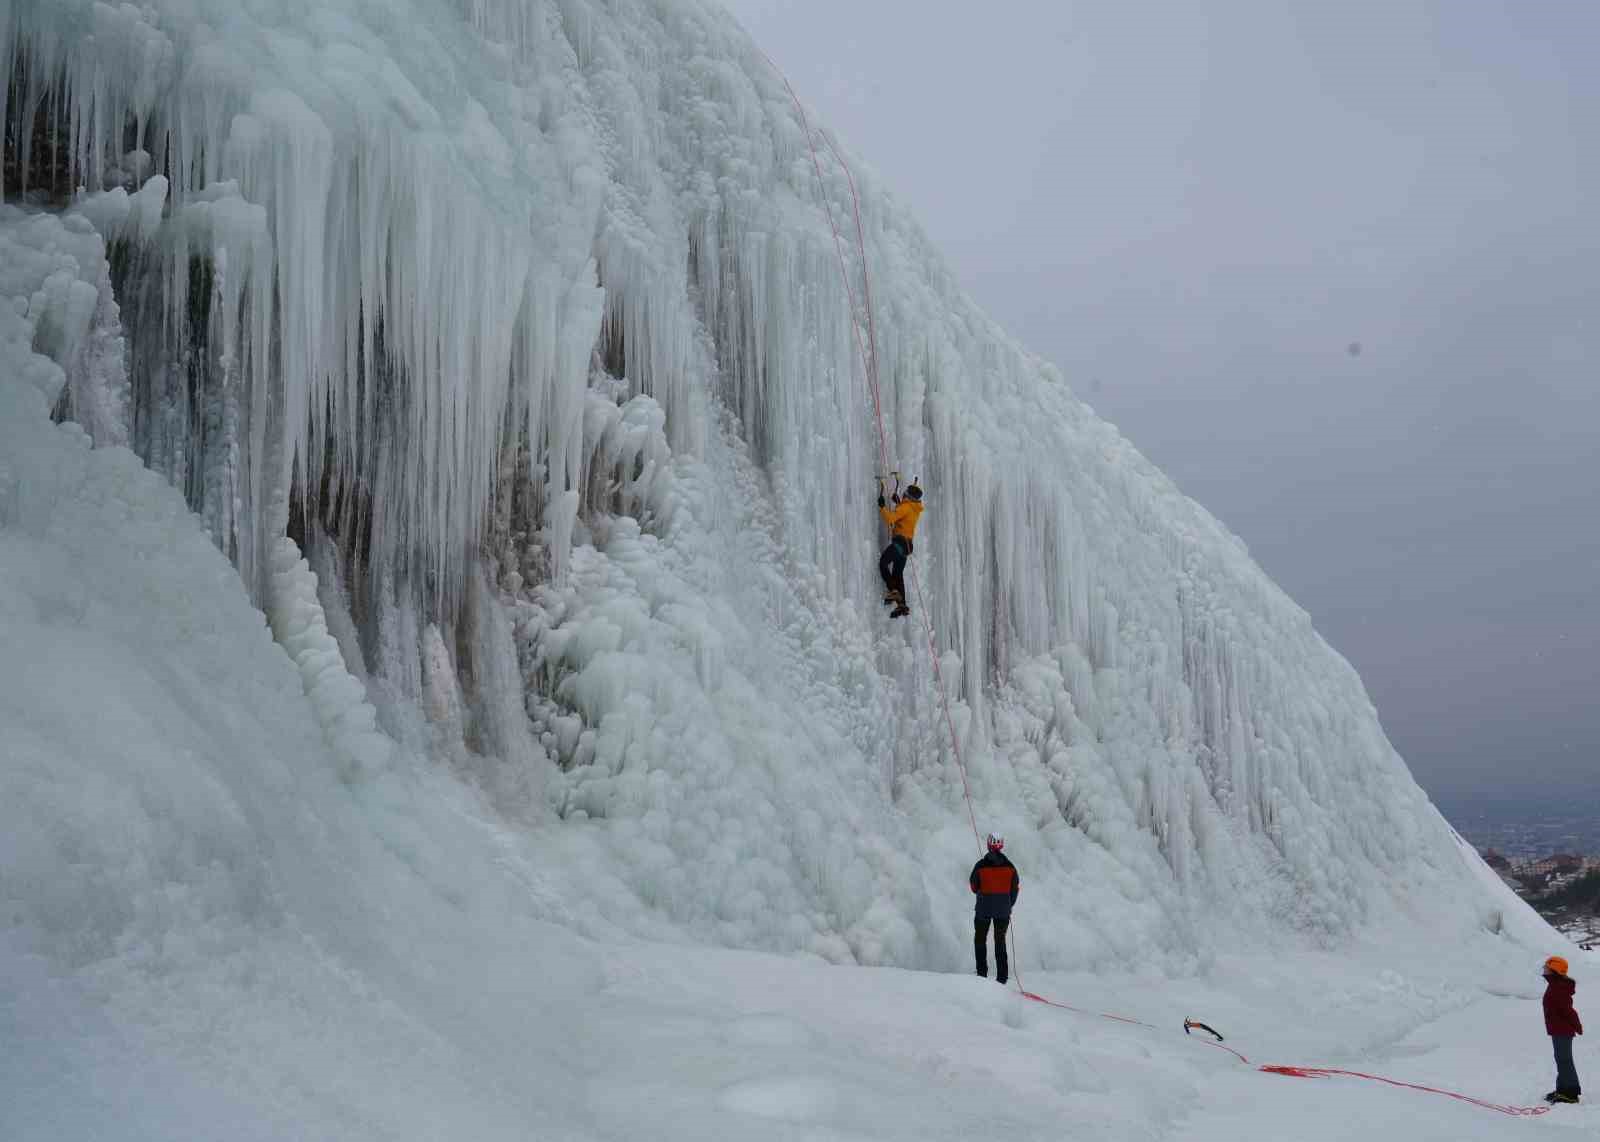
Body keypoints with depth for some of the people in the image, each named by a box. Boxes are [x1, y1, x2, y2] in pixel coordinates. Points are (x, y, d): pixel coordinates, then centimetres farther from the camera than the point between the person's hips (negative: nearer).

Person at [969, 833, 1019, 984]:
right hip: (1004, 910, 2)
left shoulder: (981, 865, -13)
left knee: (980, 939, 15)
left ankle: (982, 973, 8)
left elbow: (974, 887, -3)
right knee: (1000, 941, 13)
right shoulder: (1010, 867, -6)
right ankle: (1002, 976, 9)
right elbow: (1015, 888, 2)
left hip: (983, 909, -2)